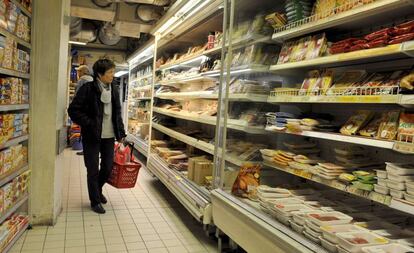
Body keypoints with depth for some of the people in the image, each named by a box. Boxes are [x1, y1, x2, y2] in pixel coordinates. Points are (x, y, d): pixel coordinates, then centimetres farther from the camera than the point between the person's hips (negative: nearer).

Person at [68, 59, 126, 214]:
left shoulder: (114, 90, 7)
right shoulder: (88, 89, -10)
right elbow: (73, 110, -10)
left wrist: (121, 133, 11)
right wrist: (89, 124, -16)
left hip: (109, 136, 5)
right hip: (92, 137, -5)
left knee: (108, 168, 11)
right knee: (93, 170, 5)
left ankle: (98, 190, 40)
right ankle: (95, 201, 22)